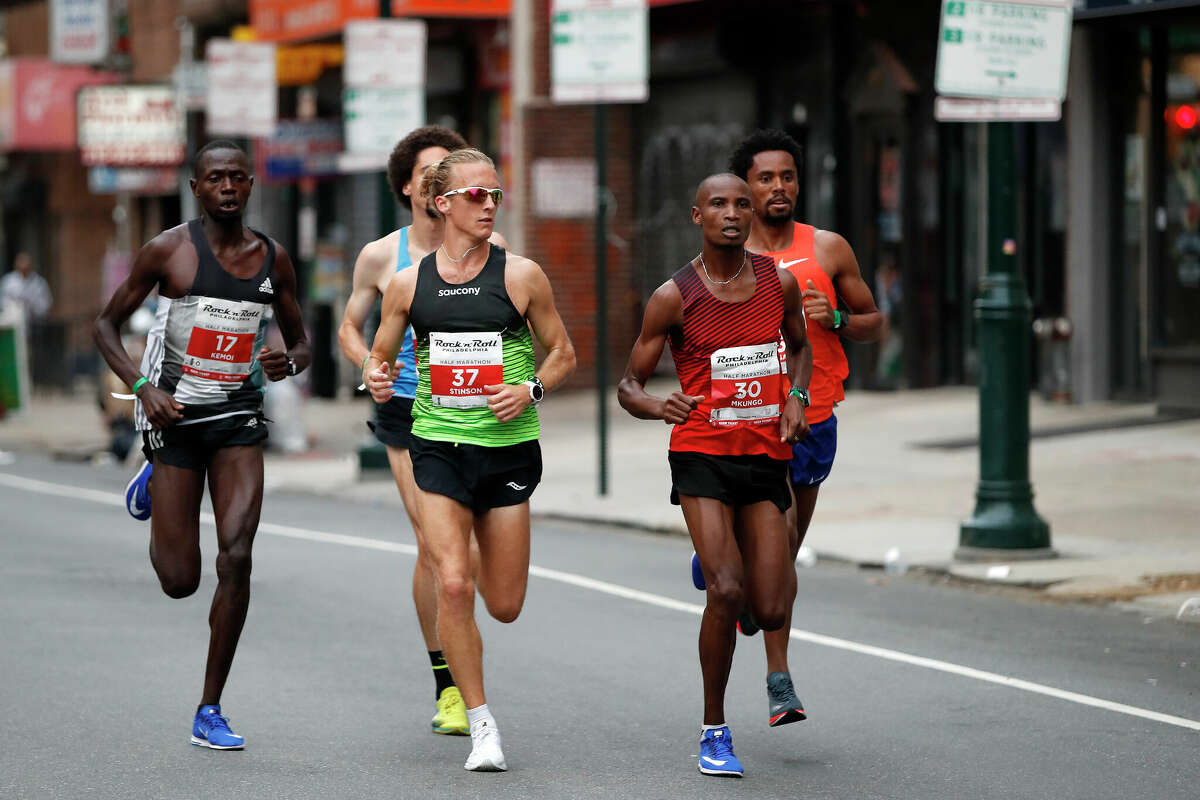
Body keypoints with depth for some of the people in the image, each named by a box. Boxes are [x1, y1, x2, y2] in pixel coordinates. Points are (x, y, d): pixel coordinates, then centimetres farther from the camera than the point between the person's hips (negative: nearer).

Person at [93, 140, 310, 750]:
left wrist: (288, 364, -8)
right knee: (180, 581, -1)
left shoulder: (273, 259, 5)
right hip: (175, 417, -2)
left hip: (239, 415, 2)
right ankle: (155, 480, 35)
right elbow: (107, 324, 1)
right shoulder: (169, 251, -6)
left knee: (236, 557, -13)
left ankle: (210, 712, -2)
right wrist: (142, 387, -14)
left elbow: (300, 343, 16)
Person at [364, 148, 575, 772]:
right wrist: (375, 377, -9)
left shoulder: (520, 276, -1)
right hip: (438, 446, 0)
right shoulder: (408, 283, 2)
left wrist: (531, 390, -12)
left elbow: (563, 353, 7)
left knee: (505, 606, 5)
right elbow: (379, 354, 14)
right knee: (452, 584, -16)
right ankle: (480, 722, -3)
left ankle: (485, 560, 45)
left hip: (509, 449, 0)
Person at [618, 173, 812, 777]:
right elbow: (629, 387, 1)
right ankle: (714, 733, -4)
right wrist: (658, 406, -22)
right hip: (702, 455, -3)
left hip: (767, 456, 3)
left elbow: (799, 345, 24)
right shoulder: (674, 297, -5)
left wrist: (797, 398, 4)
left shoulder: (779, 283, 4)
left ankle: (714, 564, 37)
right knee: (727, 593, -20)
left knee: (769, 614, -1)